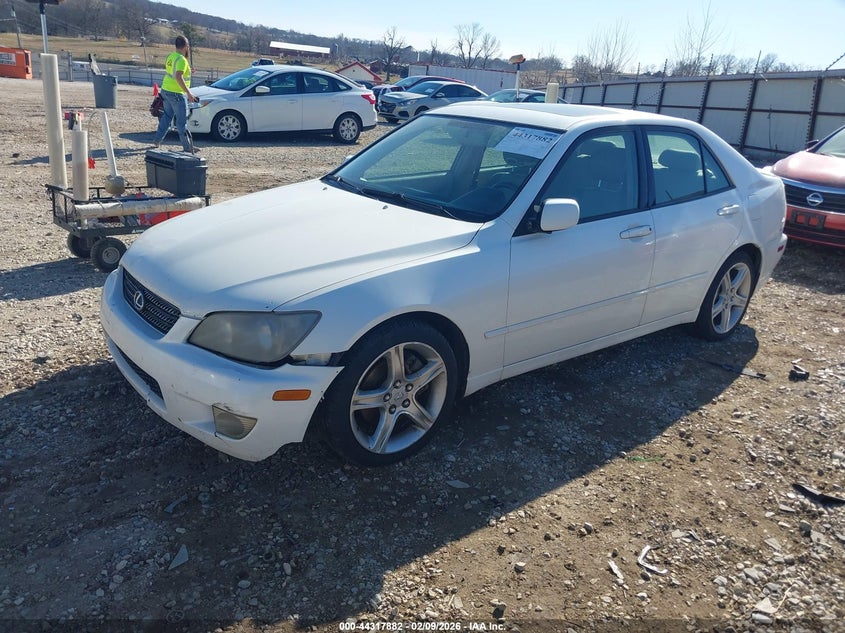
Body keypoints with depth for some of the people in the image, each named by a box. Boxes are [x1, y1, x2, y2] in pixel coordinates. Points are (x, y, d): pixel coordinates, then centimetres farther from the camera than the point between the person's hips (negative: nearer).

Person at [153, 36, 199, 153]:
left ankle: (158, 140, 26)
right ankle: (187, 147, 3)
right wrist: (189, 93, -30)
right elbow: (179, 77, -30)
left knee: (166, 116, 20)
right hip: (177, 94, -9)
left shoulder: (170, 56, 8)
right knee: (182, 121, -3)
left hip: (165, 90, 9)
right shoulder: (181, 60, -19)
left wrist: (187, 71, 25)